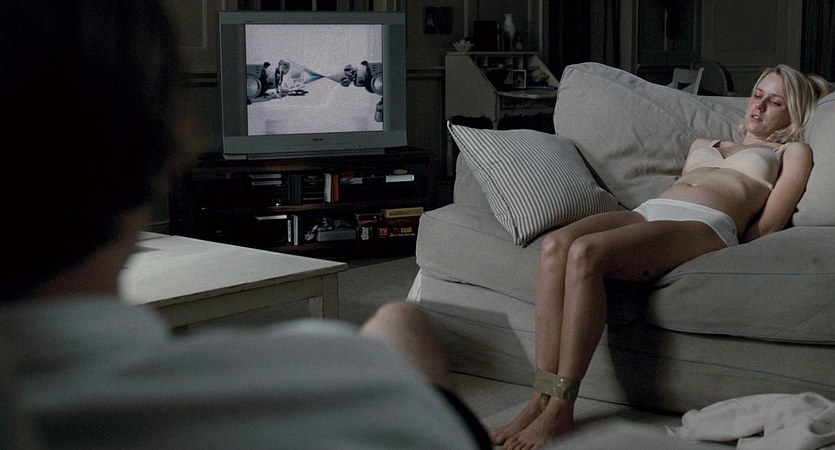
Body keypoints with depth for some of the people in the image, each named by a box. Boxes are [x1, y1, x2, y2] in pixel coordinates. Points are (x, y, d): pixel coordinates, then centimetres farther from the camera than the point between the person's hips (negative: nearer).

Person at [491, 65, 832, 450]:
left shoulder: (793, 152, 23)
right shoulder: (702, 144, 40)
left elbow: (768, 226, 9)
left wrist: (731, 257, -5)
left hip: (706, 225, -6)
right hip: (646, 212, 6)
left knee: (586, 252, -35)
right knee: (555, 244, -29)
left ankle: (560, 411, -34)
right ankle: (541, 398, -32)